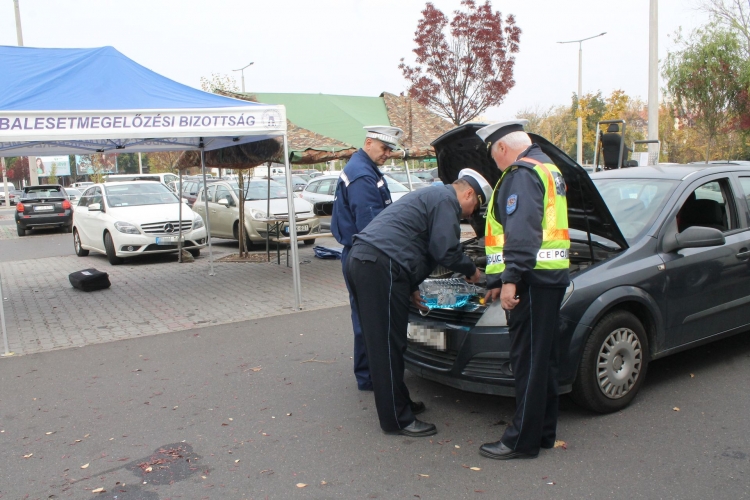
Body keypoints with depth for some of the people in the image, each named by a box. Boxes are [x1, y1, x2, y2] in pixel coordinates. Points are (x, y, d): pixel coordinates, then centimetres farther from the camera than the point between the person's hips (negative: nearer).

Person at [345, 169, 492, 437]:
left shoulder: (428, 197, 31)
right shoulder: (446, 200, 0)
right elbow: (445, 250, -9)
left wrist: (411, 289, 28)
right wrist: (471, 270, 10)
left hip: (360, 260, 11)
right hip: (380, 267, -11)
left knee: (381, 342, 17)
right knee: (388, 344, -4)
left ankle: (400, 403, 30)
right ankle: (398, 419, 5)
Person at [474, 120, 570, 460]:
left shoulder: (522, 174, -9)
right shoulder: (547, 169, 24)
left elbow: (521, 231, -23)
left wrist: (510, 278, -27)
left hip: (532, 278, -11)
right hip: (551, 277, 11)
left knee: (528, 359, -4)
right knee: (542, 358, 15)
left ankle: (522, 441, 5)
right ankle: (544, 432, 26)